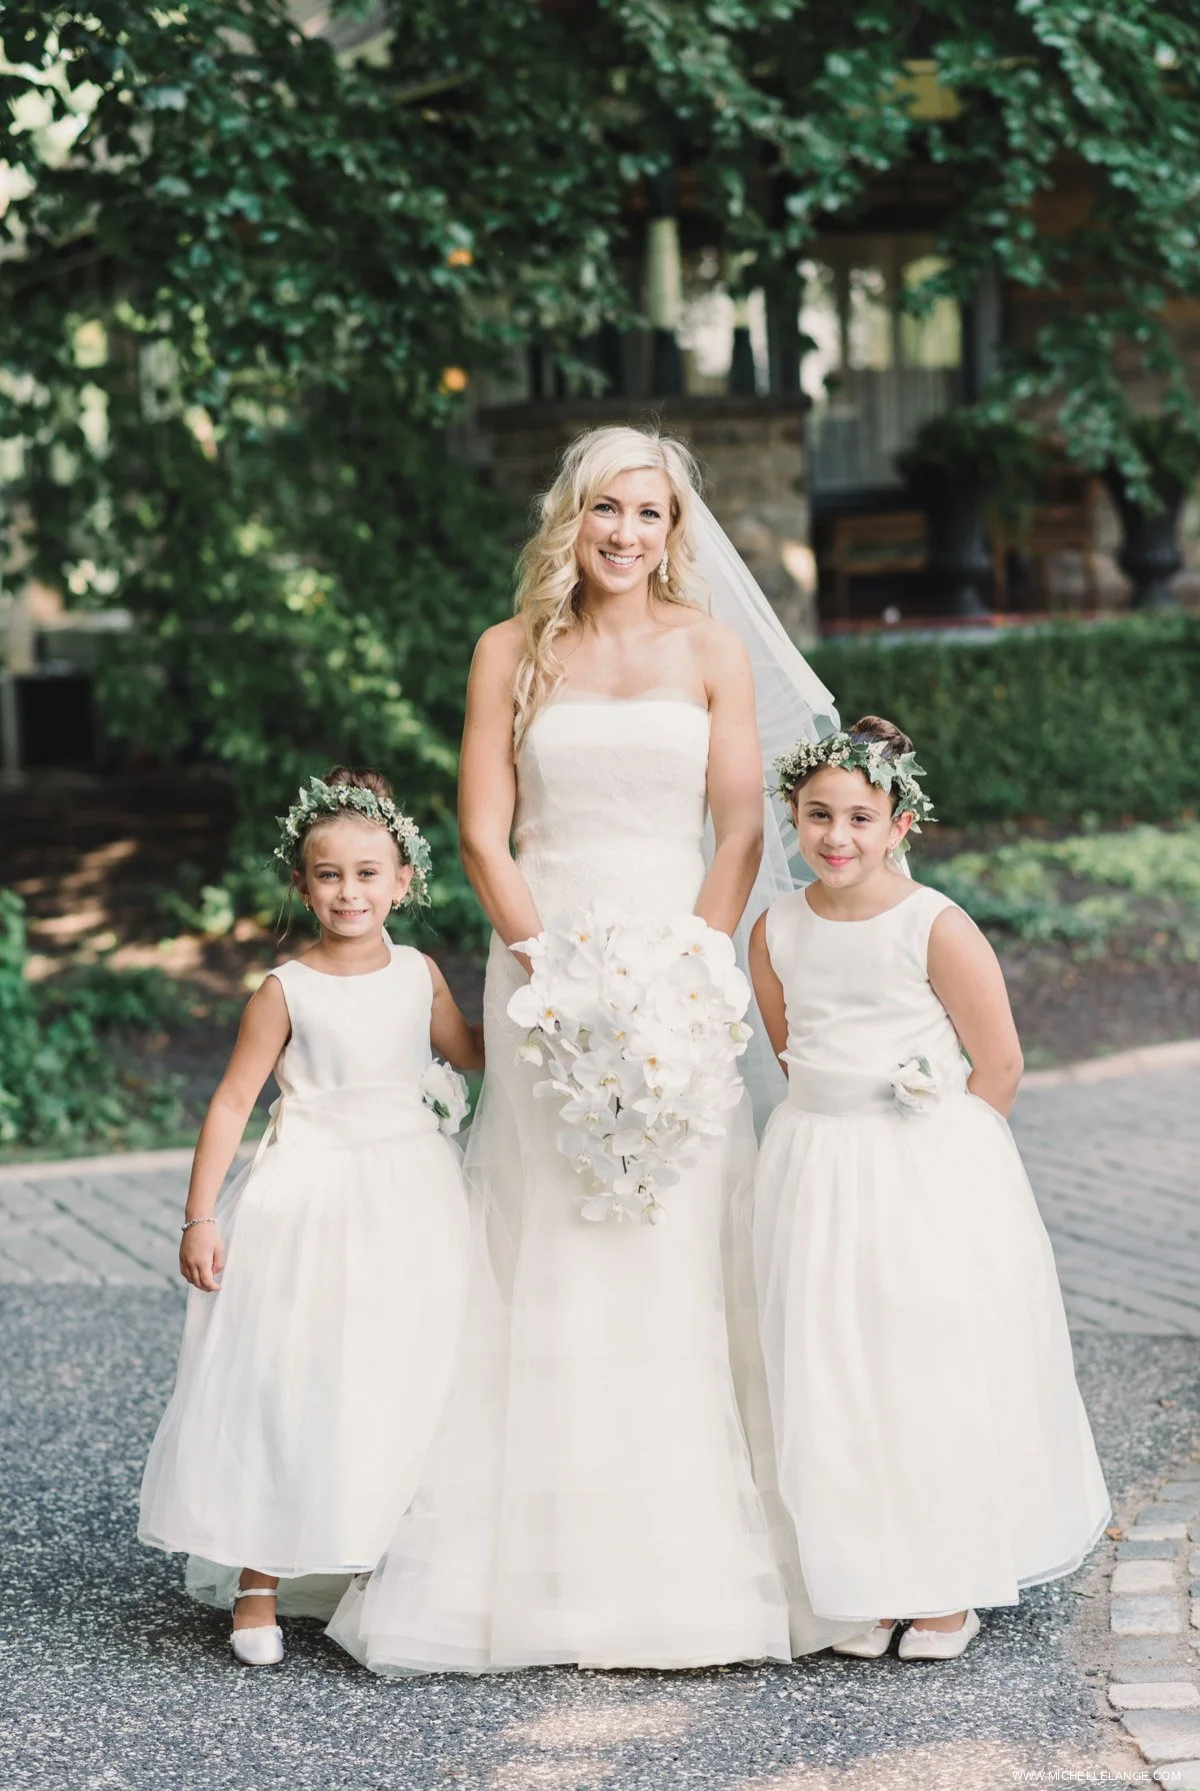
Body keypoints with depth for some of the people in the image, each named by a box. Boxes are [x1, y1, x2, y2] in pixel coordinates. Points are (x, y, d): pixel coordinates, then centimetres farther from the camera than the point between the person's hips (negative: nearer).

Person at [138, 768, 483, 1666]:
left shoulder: (420, 973, 3)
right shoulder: (287, 992, -9)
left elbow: (470, 1051, 22)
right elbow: (232, 1102, -7)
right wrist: (200, 1216, -9)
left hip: (410, 1203, 4)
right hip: (312, 1202, -4)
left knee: (402, 1387, 6)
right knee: (282, 1389, -1)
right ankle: (256, 1584, 9)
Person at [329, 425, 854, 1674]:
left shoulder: (709, 650, 7)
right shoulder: (512, 653, 6)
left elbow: (741, 830, 1)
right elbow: (482, 832, 1)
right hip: (540, 956, 0)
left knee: (681, 1242, -2)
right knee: (545, 1250, -1)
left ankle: (691, 1561, 7)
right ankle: (548, 1567, 6)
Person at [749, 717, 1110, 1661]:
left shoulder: (937, 928, -12)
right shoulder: (777, 930, 3)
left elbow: (999, 1064, -7)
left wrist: (929, 1149, -2)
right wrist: (841, 1137, 9)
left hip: (931, 1175, -4)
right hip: (817, 1175, 4)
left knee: (940, 1378, 2)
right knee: (833, 1386, 4)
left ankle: (952, 1588, 15)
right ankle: (863, 1586, 14)